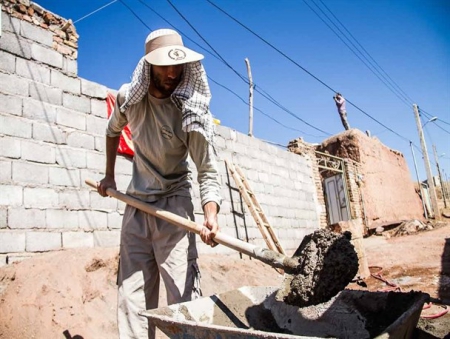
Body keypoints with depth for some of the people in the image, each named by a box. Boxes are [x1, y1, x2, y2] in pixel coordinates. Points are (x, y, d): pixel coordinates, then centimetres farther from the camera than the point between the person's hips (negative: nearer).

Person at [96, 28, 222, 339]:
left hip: (173, 202, -4)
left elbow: (208, 172, -21)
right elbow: (113, 131, 18)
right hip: (136, 203, 5)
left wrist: (211, 216, -38)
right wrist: (109, 176, 14)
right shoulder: (128, 97, -4)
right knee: (131, 292, 9)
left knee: (184, 291, -11)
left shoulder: (191, 113, -17)